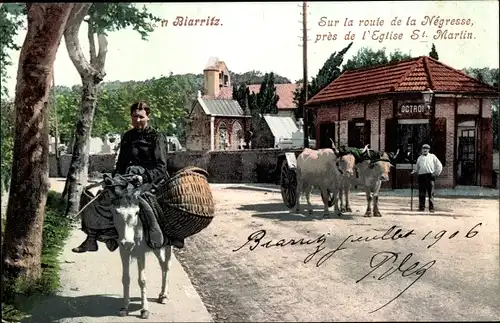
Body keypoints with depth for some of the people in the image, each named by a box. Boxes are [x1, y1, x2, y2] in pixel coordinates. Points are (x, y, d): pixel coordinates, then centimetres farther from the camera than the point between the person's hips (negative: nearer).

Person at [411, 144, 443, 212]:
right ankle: (421, 207, 4)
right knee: (421, 193, -1)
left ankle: (431, 208, -5)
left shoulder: (432, 156, 14)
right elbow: (418, 168, 25)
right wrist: (414, 172, 5)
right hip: (421, 176, 2)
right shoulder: (419, 158, 20)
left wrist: (436, 173, 0)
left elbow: (439, 165, 12)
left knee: (431, 193, -6)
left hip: (430, 176, -2)